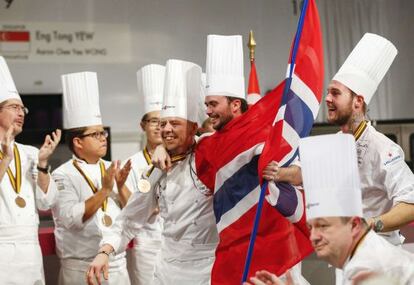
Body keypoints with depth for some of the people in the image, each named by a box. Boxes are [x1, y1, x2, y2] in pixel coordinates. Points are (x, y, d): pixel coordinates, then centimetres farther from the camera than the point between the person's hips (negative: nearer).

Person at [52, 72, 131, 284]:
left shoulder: (112, 169, 9)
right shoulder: (63, 175, -6)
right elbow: (70, 218, -19)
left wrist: (121, 186, -9)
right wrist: (104, 190, -20)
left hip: (118, 265, 5)